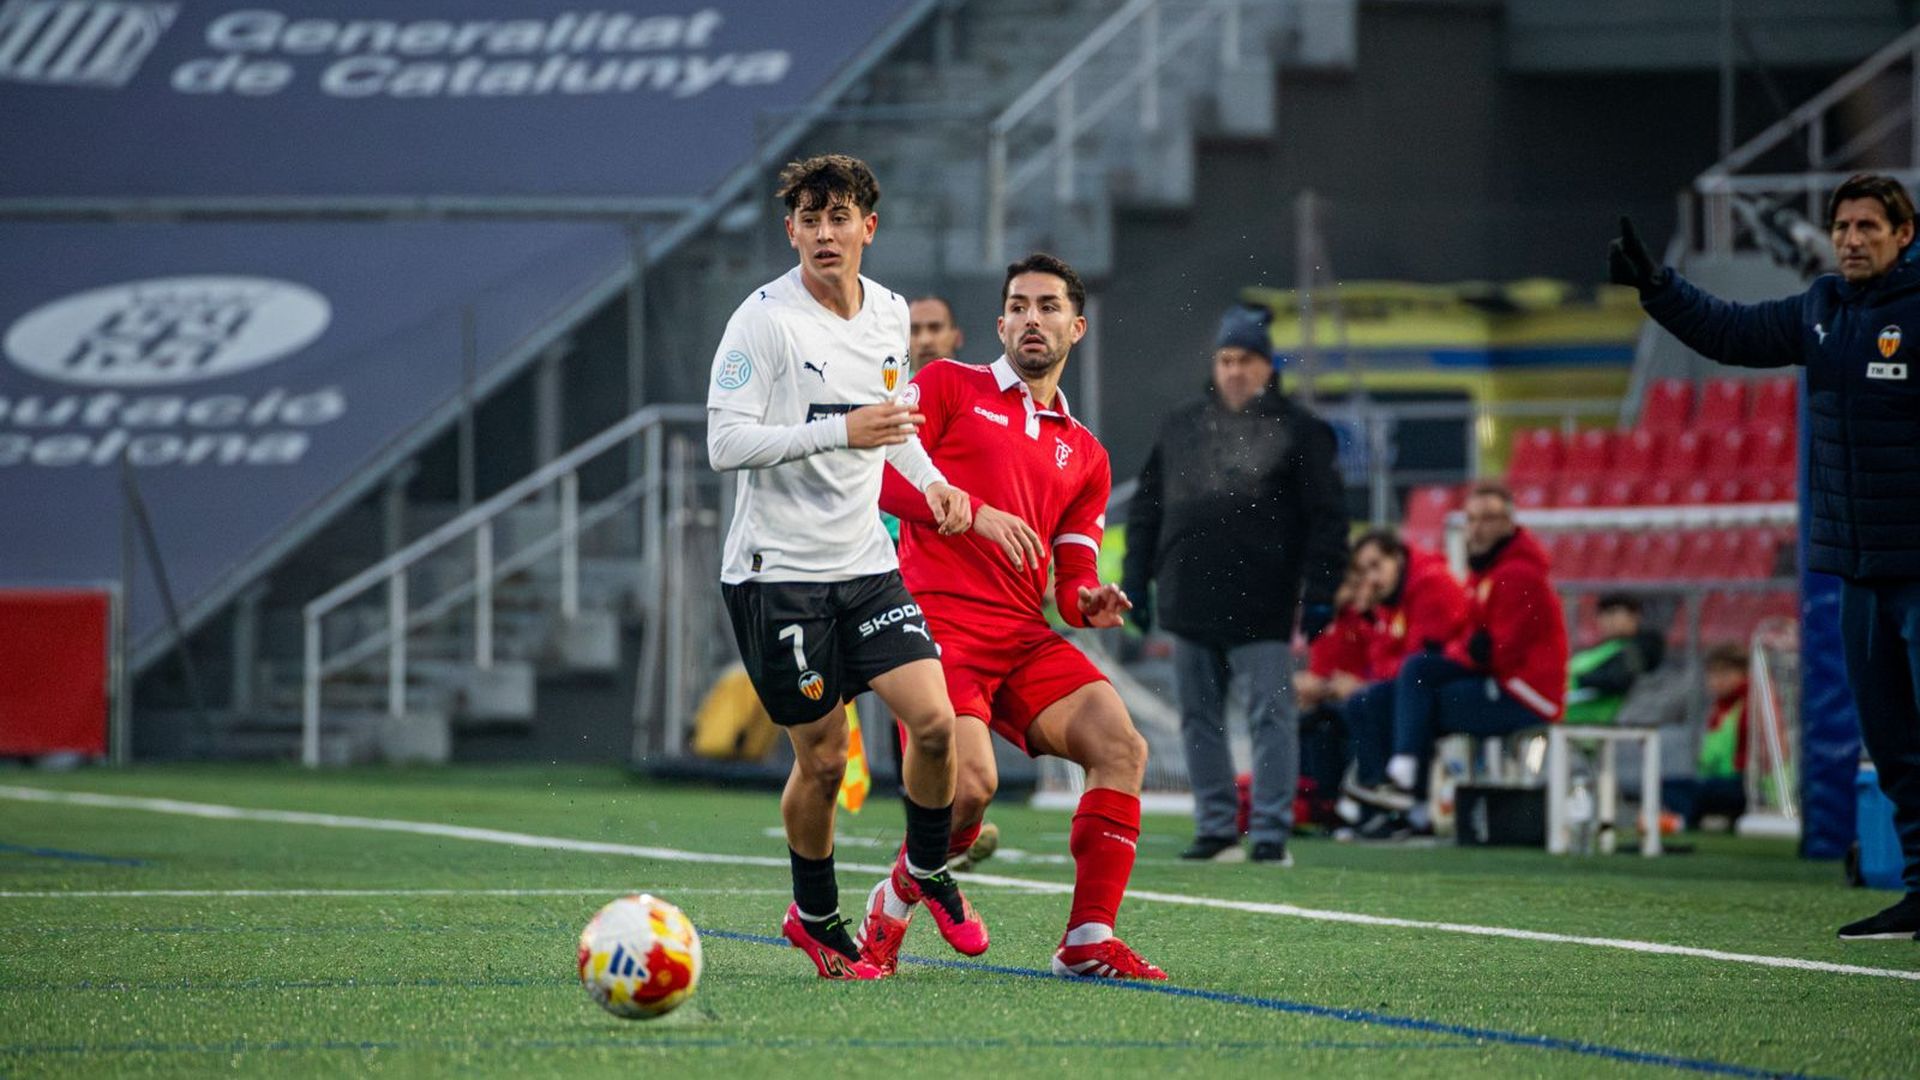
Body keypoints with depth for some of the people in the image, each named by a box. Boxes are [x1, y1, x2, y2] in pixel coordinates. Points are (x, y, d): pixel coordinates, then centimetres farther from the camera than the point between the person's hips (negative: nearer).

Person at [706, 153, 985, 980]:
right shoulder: (765, 319, -12)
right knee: (822, 757, 0)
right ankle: (815, 918, 23)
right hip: (778, 569, -5)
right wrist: (839, 432, -25)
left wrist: (928, 480, 10)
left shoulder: (889, 315, 8)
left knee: (934, 720, -9)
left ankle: (928, 870, 18)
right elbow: (725, 442, -19)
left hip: (865, 565, 5)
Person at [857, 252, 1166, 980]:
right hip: (938, 620, -5)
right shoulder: (948, 387, 9)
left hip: (1021, 636, 5)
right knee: (971, 784, -24)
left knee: (1120, 745, -17)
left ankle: (1089, 941, -13)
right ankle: (890, 912, 4)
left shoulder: (1084, 455, 22)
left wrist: (1089, 602, -4)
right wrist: (975, 513, -13)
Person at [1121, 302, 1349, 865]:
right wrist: (1136, 579, 11)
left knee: (1272, 717, -5)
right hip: (1189, 606, 5)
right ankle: (1216, 827, 13)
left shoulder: (1297, 431, 2)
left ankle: (1272, 832, -4)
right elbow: (1146, 506, 18)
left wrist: (1319, 592, -8)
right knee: (1200, 719, 7)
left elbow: (1328, 517, -1)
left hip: (1262, 607, -5)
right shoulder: (1180, 426, 15)